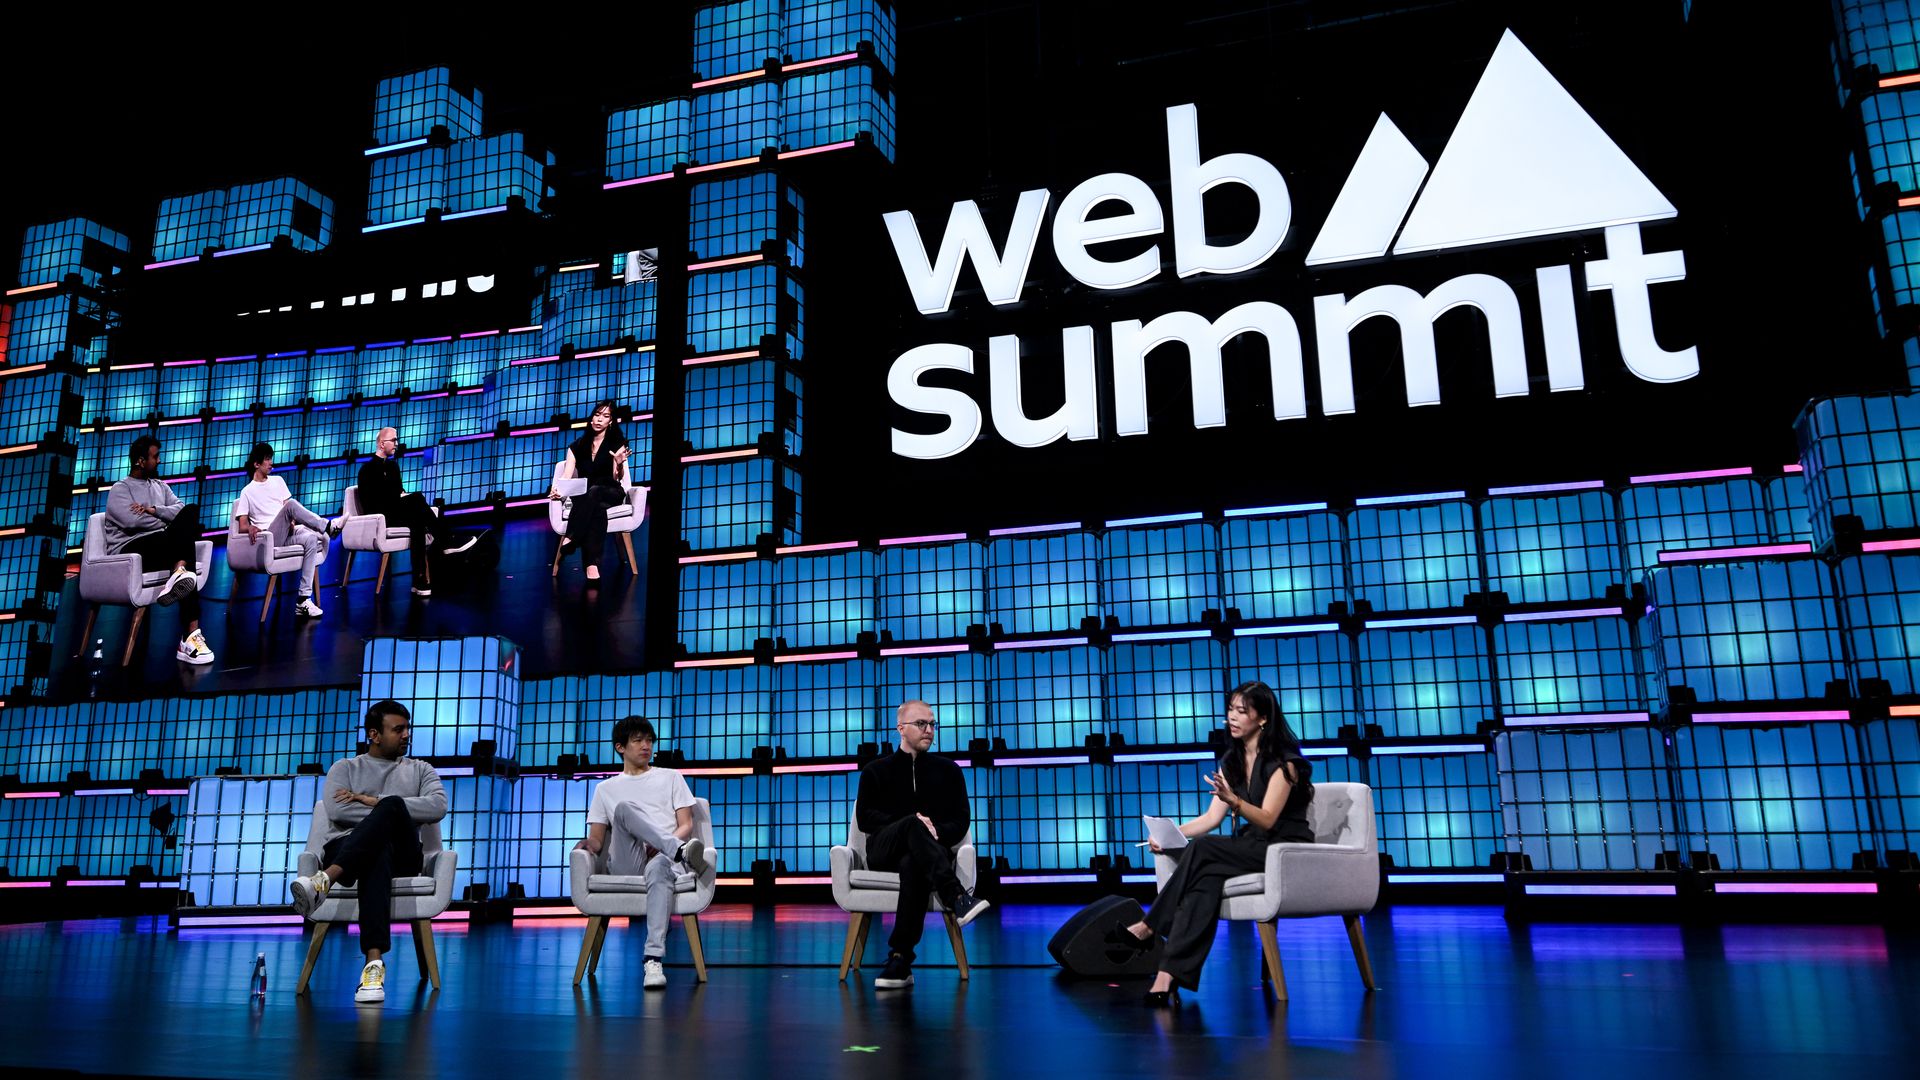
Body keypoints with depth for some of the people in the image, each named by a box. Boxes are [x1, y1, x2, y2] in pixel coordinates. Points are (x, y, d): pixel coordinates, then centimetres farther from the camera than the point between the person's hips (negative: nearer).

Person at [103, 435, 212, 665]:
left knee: (192, 510, -22)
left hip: (163, 545, 6)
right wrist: (166, 520, 0)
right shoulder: (120, 489, 5)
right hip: (130, 549, -6)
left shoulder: (160, 486, 23)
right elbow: (133, 521, -12)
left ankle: (179, 572, -37)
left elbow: (181, 509, 6)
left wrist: (153, 511, -8)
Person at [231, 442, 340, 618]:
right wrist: (251, 528, -20)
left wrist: (292, 522, -7)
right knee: (291, 503, -30)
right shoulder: (247, 492, 11)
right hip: (269, 537, -4)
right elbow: (242, 526, 4)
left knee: (311, 539, -30)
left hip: (288, 533, 4)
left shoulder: (278, 481, 22)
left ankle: (304, 600, -33)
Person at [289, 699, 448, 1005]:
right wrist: (385, 815, -5)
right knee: (377, 854, -42)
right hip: (346, 848, 0)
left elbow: (437, 807, -2)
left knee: (391, 805, -36)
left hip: (401, 854, 0)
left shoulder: (420, 770, 22)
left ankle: (324, 881, -51)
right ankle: (374, 962, -58)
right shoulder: (345, 768, 21)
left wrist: (374, 802, -6)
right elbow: (337, 812, -2)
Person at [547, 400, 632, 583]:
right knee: (597, 509, -38)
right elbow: (567, 476, 4)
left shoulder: (617, 443, 6)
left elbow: (617, 478, -5)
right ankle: (592, 564, -58)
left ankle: (570, 539, -53)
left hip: (610, 492, -1)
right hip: (583, 496, 1)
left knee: (593, 492, -39)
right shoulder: (577, 446, 13)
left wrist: (619, 464, -30)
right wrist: (559, 489, -20)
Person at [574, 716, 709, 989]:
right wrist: (588, 843, -8)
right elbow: (597, 837, 18)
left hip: (663, 858, -1)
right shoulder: (605, 788, 26)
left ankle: (654, 960, -51)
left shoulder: (671, 777, 22)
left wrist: (661, 846, -9)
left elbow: (686, 825, 12)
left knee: (659, 866, -41)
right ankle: (680, 852, -47)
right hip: (626, 865, 1)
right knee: (624, 808, -28)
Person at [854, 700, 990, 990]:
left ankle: (900, 960, -42)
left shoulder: (948, 770, 18)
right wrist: (913, 823, -13)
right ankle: (956, 898, -56)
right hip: (884, 850, 0)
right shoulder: (876, 770, 16)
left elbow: (960, 821, 10)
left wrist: (934, 832, -13)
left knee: (913, 866, -39)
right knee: (914, 824, -37)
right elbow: (864, 818, 2)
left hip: (924, 851, 0)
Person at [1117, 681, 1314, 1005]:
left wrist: (1233, 800, -38)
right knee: (1207, 876, -29)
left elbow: (1267, 820, -19)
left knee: (1201, 848, -29)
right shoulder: (1231, 762, 12)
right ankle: (1171, 973, -40)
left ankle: (1148, 927, -23)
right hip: (1251, 848, 6)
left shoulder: (1283, 761, -9)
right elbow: (1212, 818, 5)